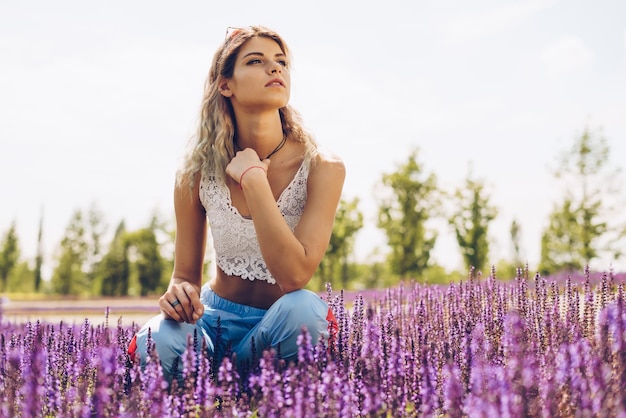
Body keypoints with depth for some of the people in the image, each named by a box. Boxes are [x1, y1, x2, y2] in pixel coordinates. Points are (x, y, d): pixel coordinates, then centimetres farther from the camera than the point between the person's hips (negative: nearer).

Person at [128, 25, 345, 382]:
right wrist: (179, 294, -23)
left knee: (303, 306, -36)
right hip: (216, 320, 1)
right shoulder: (198, 172, -7)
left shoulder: (322, 168, -14)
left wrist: (253, 178, -26)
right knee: (155, 345, -32)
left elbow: (294, 276, -26)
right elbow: (186, 275, 3)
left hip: (285, 325, -1)